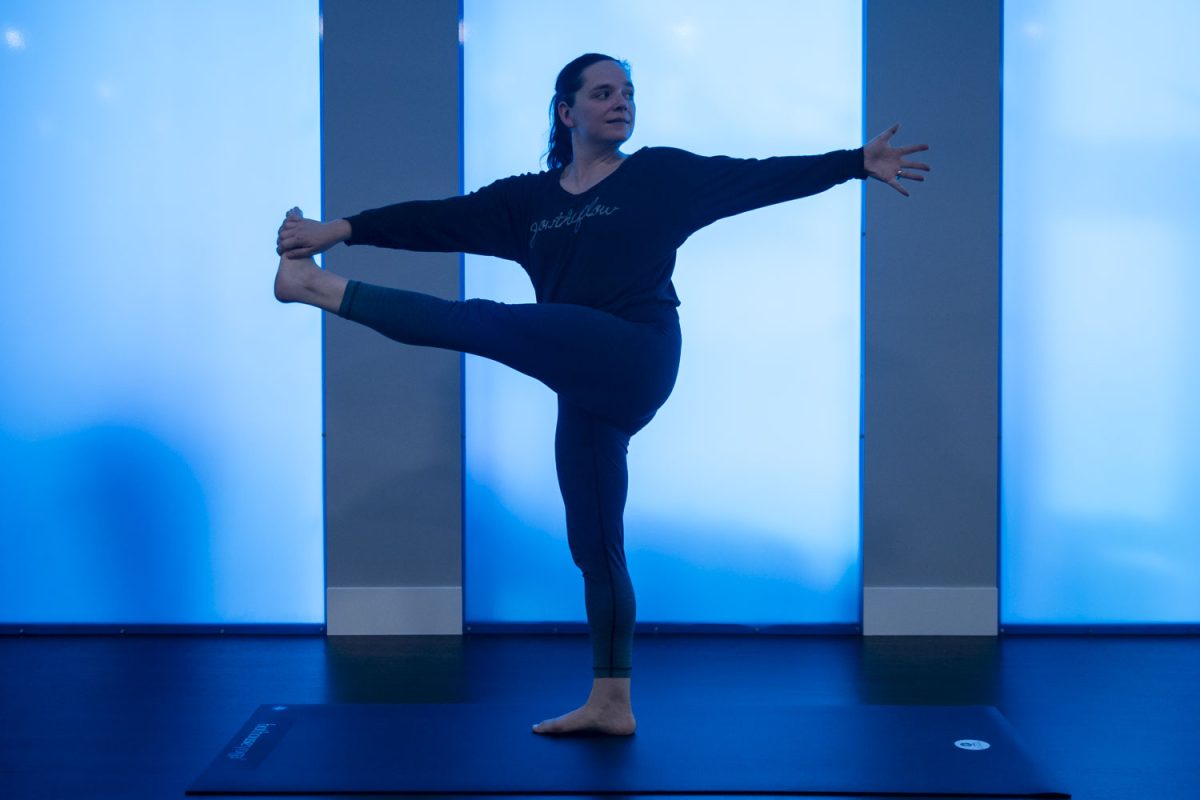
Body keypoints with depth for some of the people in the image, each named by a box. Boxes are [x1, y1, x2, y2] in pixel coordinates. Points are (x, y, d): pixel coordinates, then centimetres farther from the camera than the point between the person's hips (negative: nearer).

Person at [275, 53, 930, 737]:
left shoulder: (660, 175, 7)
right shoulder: (529, 200, 17)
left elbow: (764, 178, 2)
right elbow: (439, 219, 13)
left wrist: (857, 162, -6)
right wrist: (339, 230, 5)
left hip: (637, 359, -6)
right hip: (588, 390, 6)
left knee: (483, 322, -20)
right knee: (592, 544, 7)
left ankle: (326, 291, -7)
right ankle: (611, 704, 15)